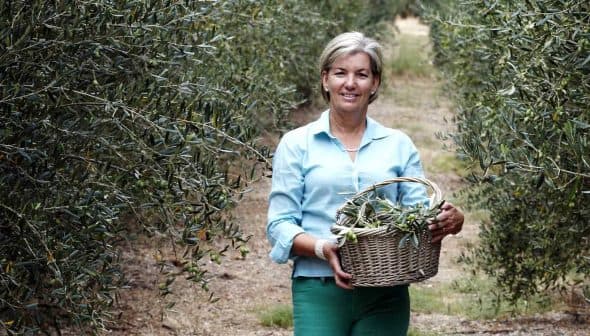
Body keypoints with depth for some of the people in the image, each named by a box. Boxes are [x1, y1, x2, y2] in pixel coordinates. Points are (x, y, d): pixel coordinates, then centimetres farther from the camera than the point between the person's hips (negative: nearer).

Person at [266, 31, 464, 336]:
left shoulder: (398, 145, 11)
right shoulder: (296, 144, 6)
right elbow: (279, 225, 1)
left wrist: (450, 221, -15)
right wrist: (323, 249, -17)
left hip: (386, 294, 2)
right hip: (319, 291, -2)